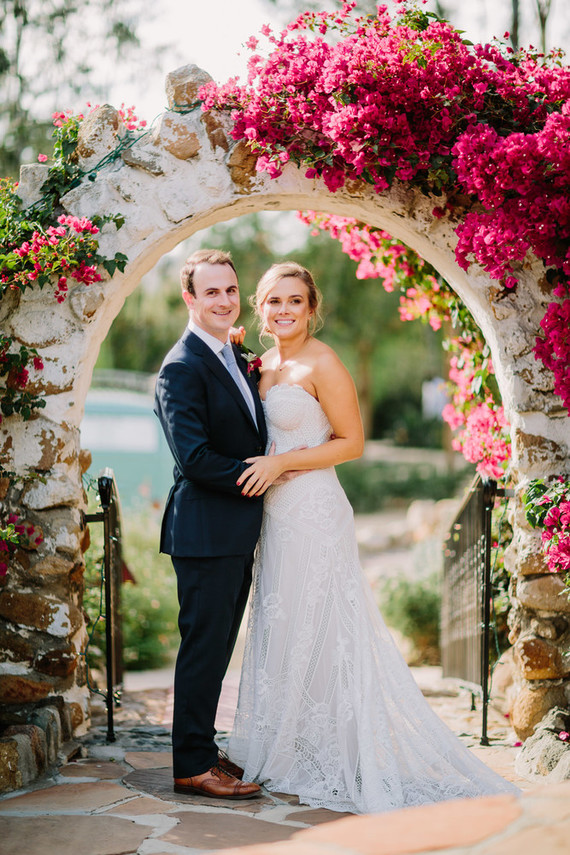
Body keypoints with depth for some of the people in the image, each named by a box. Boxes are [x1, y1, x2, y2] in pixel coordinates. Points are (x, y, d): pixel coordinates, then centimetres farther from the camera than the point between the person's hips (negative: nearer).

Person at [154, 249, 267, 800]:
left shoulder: (235, 358, 16)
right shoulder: (182, 367, -14)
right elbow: (195, 458, -21)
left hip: (237, 531, 9)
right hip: (206, 531, -9)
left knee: (217, 646, 15)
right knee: (203, 646, -3)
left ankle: (202, 749, 26)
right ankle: (192, 765, 6)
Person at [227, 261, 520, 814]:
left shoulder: (322, 364, -12)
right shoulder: (265, 364, 11)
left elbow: (351, 442, -12)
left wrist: (281, 462, -18)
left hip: (312, 512, -8)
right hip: (275, 513, 8)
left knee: (316, 632, -1)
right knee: (279, 630, 12)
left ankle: (327, 761, 10)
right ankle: (288, 753, 23)